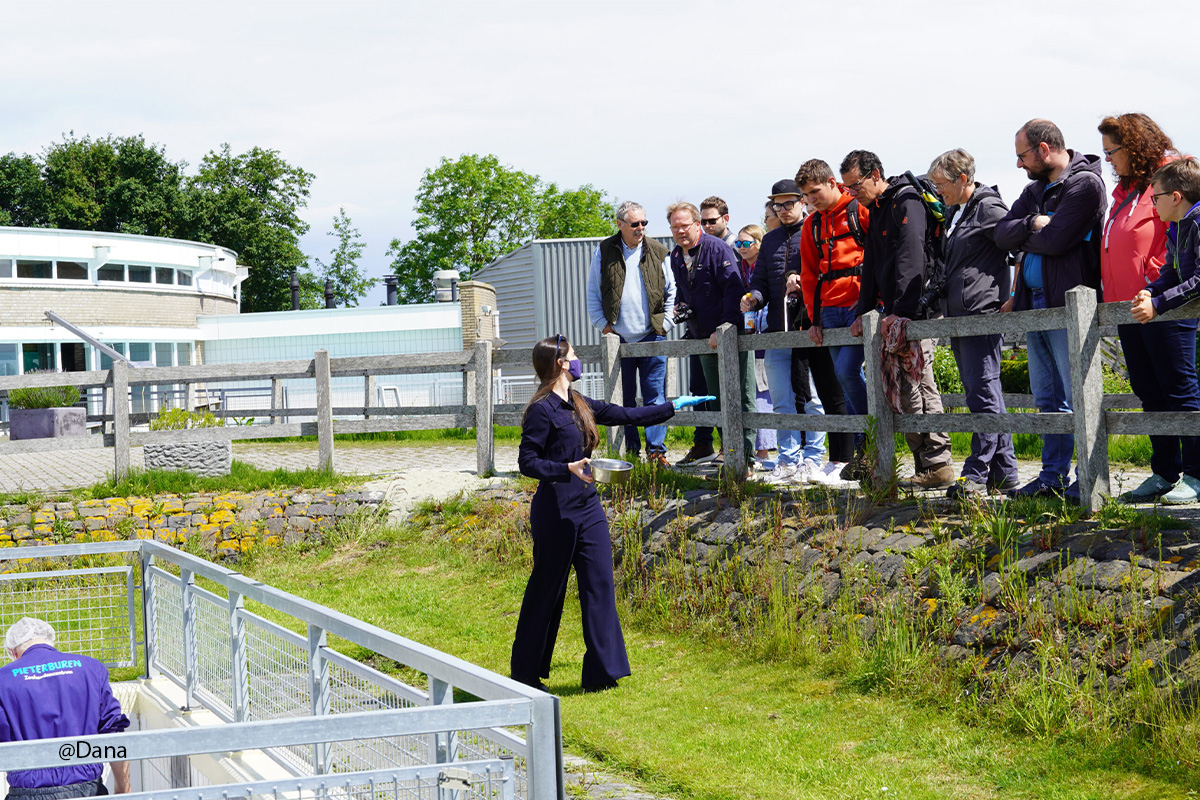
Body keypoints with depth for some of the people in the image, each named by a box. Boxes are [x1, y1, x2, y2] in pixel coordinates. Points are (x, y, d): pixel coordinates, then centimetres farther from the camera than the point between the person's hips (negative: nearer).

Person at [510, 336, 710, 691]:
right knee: (546, 591, 2)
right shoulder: (542, 410, -13)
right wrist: (568, 469, -29)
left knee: (599, 584, 3)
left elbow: (626, 415, 23)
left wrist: (672, 406, 28)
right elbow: (527, 462, -15)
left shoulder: (579, 405, 12)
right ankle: (525, 673, 15)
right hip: (555, 511, -8)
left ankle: (601, 673, 7)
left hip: (587, 508, 8)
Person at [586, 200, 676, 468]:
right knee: (624, 398, 4)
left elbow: (671, 291, 12)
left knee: (655, 395, -3)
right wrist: (603, 325, 0)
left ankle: (656, 450, -1)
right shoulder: (604, 252, 4)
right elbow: (593, 293, 8)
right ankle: (631, 451, 11)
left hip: (652, 336, 0)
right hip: (618, 338, 0)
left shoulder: (657, 252, 5)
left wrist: (665, 323, 3)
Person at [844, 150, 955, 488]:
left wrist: (901, 310, -27)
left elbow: (911, 257, -20)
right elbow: (871, 266, 23)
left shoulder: (906, 202, -10)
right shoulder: (875, 211, 19)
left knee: (916, 386, -12)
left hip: (915, 311, -9)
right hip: (893, 313, 9)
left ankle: (938, 465, -9)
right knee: (900, 387, 6)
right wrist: (863, 312, 13)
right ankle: (925, 465, 8)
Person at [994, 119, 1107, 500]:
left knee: (1079, 397, -7)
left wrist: (1021, 235, -1)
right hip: (1034, 305, 9)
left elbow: (1055, 240, -18)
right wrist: (1032, 224, -9)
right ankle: (1053, 477, 17)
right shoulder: (1035, 189, 18)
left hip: (1067, 306, -9)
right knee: (1048, 400, 11)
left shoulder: (1085, 183, -9)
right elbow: (1001, 233, 8)